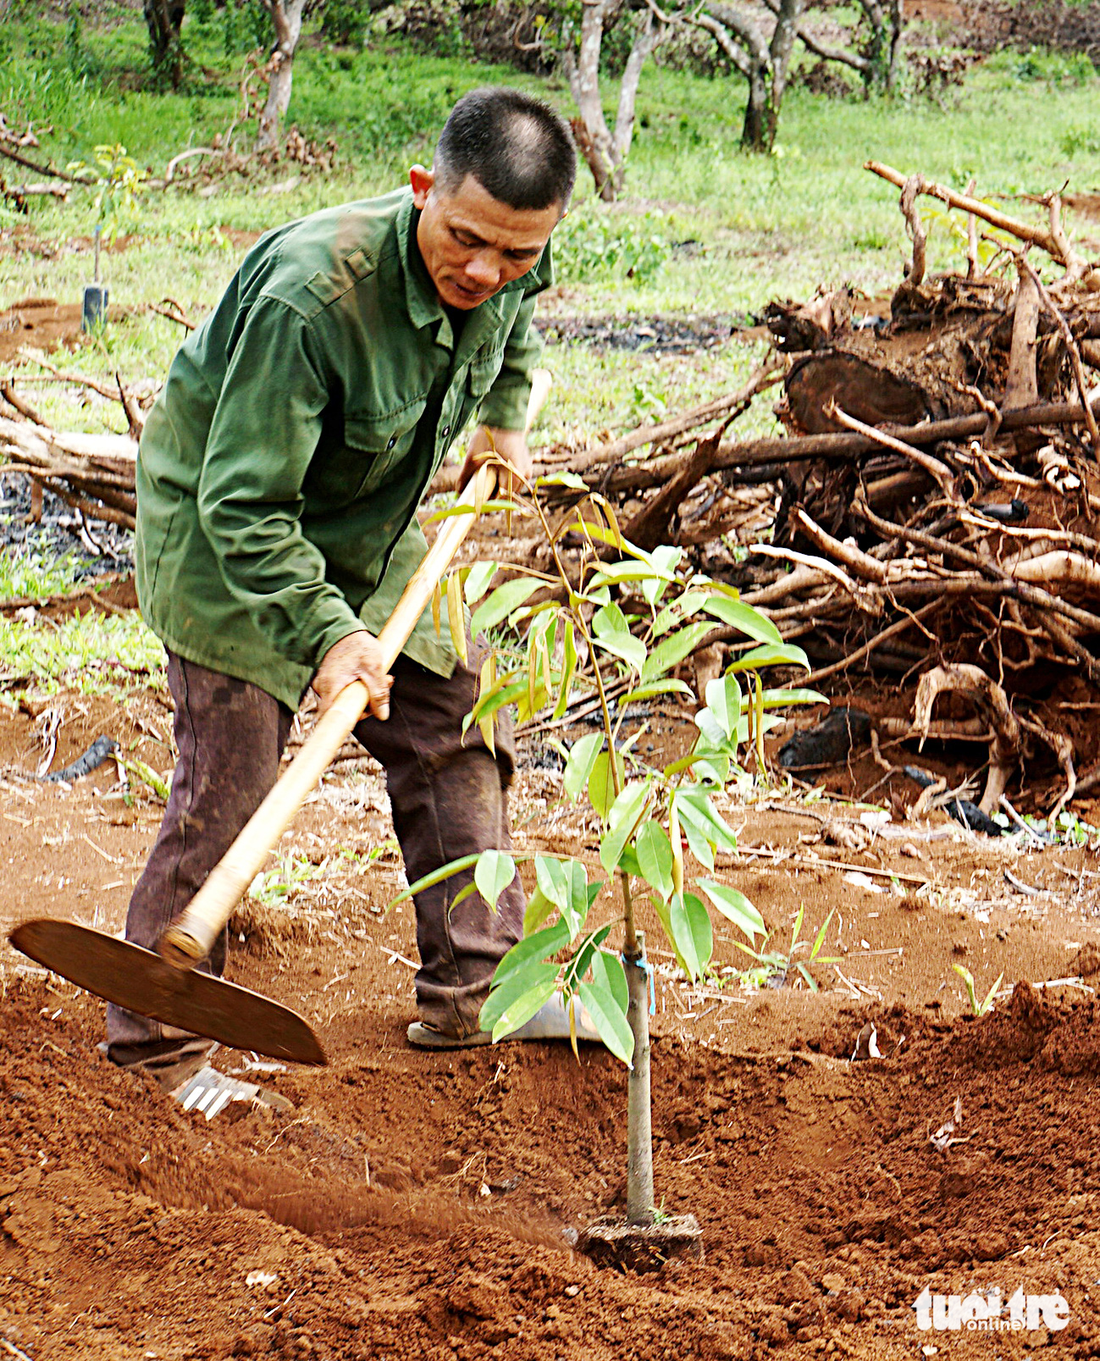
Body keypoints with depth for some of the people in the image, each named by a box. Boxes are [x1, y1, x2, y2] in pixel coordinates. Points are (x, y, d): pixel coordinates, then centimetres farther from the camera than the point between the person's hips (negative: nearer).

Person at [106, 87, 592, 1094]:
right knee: (228, 781, -10)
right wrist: (324, 634, -38)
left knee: (456, 723, 7)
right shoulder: (308, 293, -38)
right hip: (220, 529, -7)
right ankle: (159, 1049, 3)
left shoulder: (509, 271, -14)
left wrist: (503, 419, 15)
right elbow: (245, 502, -33)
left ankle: (471, 993, 19)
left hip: (366, 531, 7)